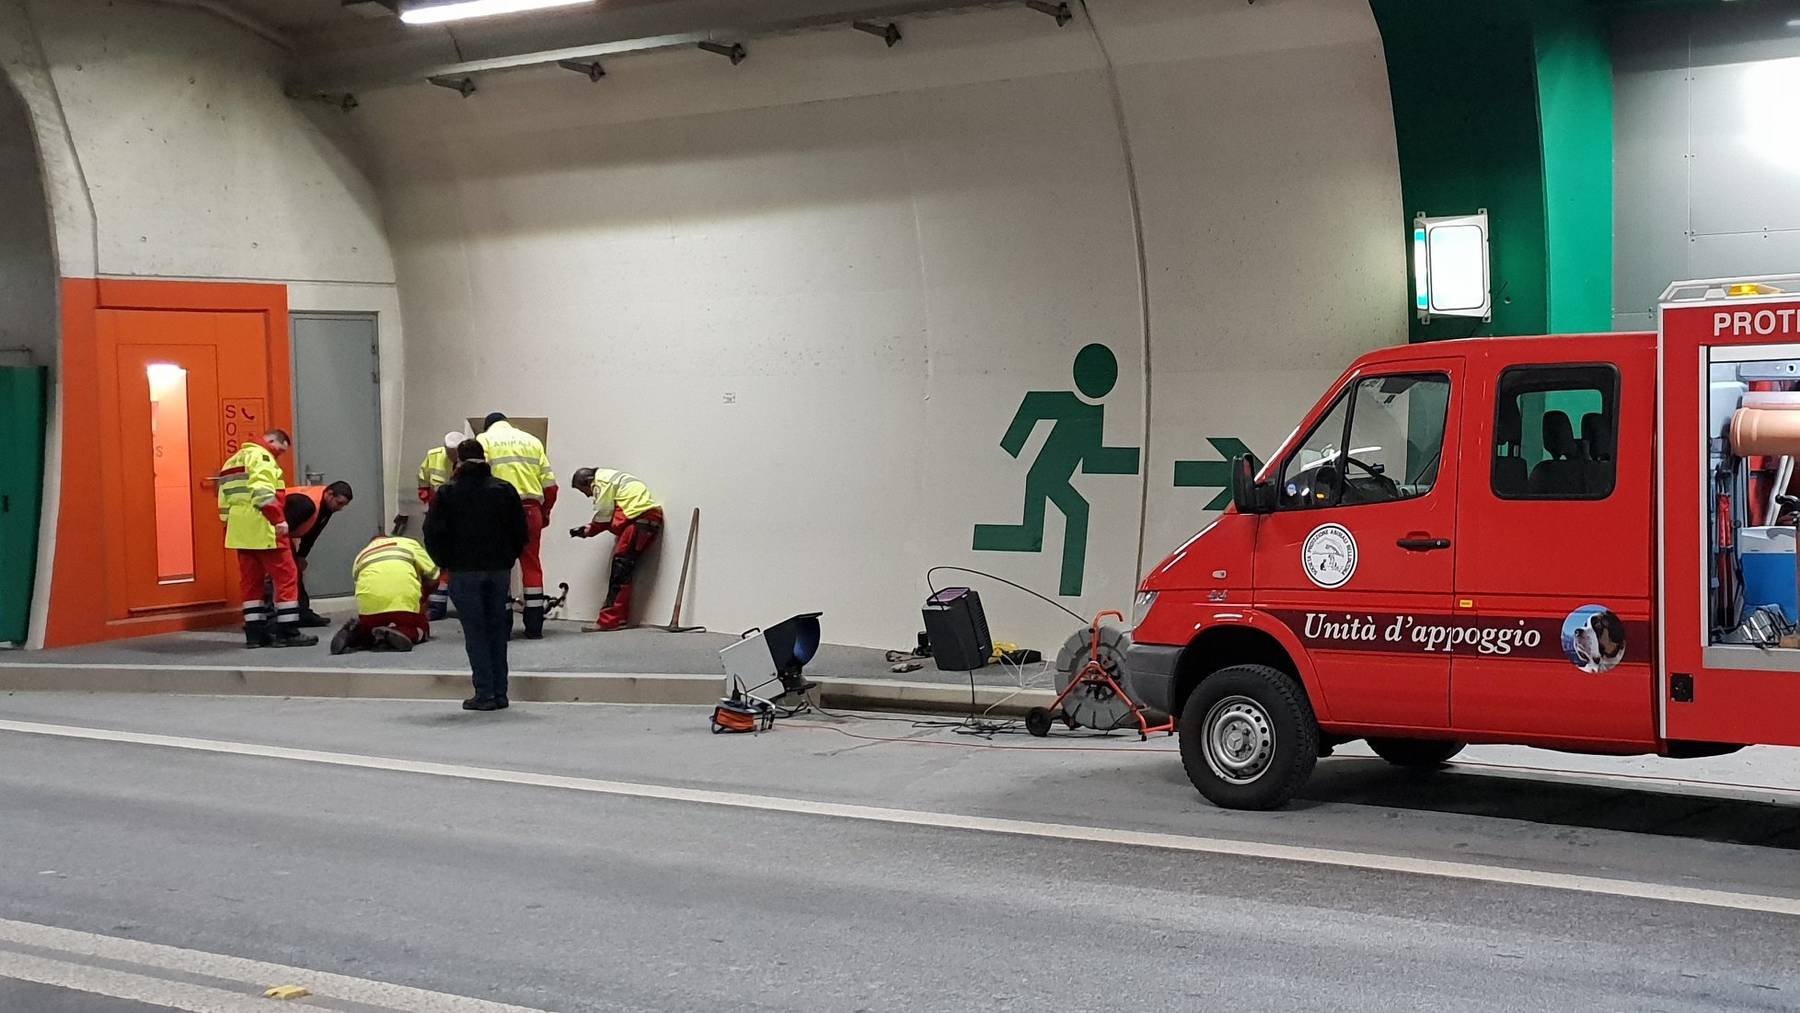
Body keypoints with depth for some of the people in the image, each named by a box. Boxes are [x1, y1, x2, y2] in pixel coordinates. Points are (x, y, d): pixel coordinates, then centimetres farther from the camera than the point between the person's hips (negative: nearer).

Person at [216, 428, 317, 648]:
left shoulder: (234, 460, 23)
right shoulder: (261, 456, -8)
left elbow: (225, 499, 22)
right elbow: (262, 490, -22)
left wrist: (229, 523, 23)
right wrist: (279, 520, -26)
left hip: (240, 530, 9)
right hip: (262, 529, -9)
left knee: (251, 580, 11)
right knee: (286, 576, -4)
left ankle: (255, 632, 10)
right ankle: (288, 632, -5)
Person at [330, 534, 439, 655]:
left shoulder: (361, 556, 31)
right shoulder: (408, 543, 24)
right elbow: (432, 578, 19)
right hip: (405, 601, -3)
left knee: (367, 627, 32)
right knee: (421, 628, 23)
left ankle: (356, 634, -2)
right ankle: (401, 633, -10)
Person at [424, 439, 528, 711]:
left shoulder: (447, 493, -3)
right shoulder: (504, 490, 4)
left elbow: (433, 535, -6)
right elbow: (521, 533, 4)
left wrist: (447, 563, 7)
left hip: (464, 573, -2)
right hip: (499, 570, 3)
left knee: (475, 631, 1)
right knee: (497, 629, 10)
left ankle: (485, 693, -4)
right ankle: (500, 692, 10)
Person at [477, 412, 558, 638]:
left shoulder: (484, 439, 9)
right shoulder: (532, 441, 18)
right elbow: (550, 483, 11)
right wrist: (545, 513, 22)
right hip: (531, 508, 3)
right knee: (531, 563, 10)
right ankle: (534, 626, 10)